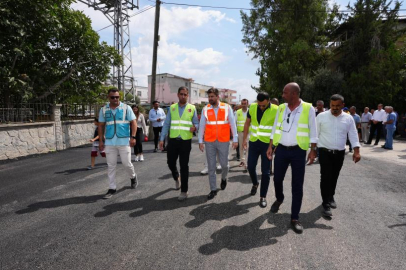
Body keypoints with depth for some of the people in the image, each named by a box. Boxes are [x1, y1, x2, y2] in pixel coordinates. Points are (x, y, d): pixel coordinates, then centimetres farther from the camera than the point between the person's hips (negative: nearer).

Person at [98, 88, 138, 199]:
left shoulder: (126, 108, -1)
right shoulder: (103, 110, 8)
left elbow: (133, 122, -2)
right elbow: (101, 126, 12)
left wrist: (133, 137, -11)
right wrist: (101, 141, 7)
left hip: (124, 141, -3)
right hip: (109, 142, 3)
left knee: (127, 163, 1)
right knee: (111, 166, 6)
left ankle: (133, 177, 32)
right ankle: (112, 188, 16)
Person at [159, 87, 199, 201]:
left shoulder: (192, 108, 2)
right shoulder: (172, 108, 7)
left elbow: (196, 123, 2)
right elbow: (166, 124, 6)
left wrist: (194, 127, -23)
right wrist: (162, 139, 0)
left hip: (186, 141, -2)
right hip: (173, 140, 3)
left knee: (184, 166, 0)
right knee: (171, 162, 12)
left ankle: (184, 191, 12)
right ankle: (176, 178, 45)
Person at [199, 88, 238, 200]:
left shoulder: (227, 108, -2)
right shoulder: (205, 109, 2)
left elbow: (232, 124, 1)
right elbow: (202, 125, 6)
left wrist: (235, 139, 0)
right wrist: (200, 141, 4)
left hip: (223, 141, -1)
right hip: (209, 142, 1)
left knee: (224, 164, 7)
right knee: (211, 166, 5)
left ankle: (224, 178, 41)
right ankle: (213, 189, 18)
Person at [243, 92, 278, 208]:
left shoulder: (276, 110, -13)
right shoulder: (252, 107, -2)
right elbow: (247, 123, 9)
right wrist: (245, 139, 7)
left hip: (267, 144, -3)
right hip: (253, 142, 4)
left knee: (265, 172, 2)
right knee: (251, 167, 11)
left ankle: (263, 196, 16)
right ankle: (255, 184, 42)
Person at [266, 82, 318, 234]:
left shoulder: (308, 109, -7)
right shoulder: (281, 108, 5)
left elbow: (312, 131, -2)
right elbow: (275, 128, 10)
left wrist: (313, 151, -4)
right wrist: (270, 147, 7)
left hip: (298, 151, -3)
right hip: (281, 149, 3)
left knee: (297, 186, 3)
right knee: (277, 179, 12)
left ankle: (294, 218, 14)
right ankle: (279, 199, 45)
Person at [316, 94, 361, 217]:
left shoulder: (348, 118, 1)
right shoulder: (321, 116, -5)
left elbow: (353, 135, 2)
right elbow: (315, 134, -2)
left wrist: (356, 151, -6)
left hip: (340, 153, 3)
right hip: (325, 152, -3)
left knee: (334, 177, 15)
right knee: (326, 177, -7)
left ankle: (331, 197, 36)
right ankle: (326, 204, 0)